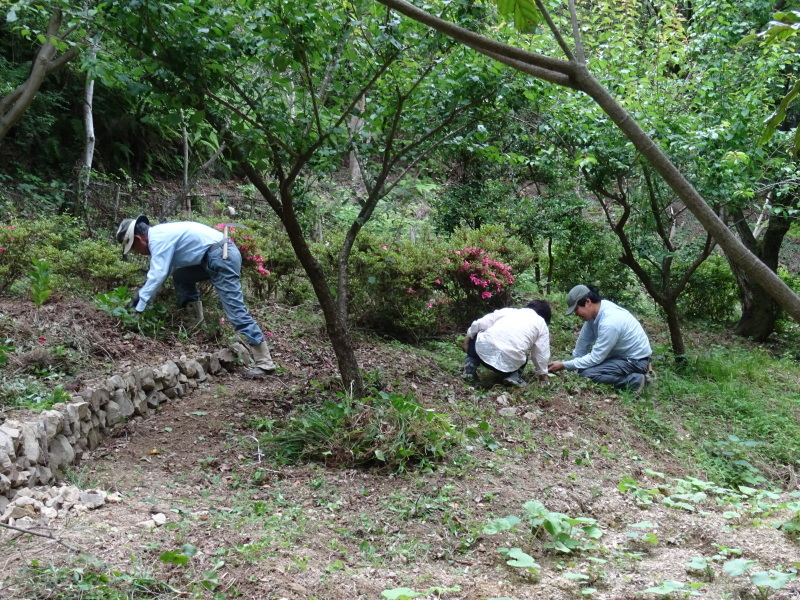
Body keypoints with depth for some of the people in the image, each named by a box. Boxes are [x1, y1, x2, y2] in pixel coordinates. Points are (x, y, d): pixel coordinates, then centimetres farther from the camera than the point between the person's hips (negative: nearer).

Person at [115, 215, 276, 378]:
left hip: (221, 257, -10)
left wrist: (139, 308, -10)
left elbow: (157, 276, -15)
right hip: (220, 255, 10)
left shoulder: (158, 238, -10)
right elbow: (157, 271, 32)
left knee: (235, 310, -14)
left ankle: (264, 363, -16)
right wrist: (141, 294, 28)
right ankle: (197, 325, 20)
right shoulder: (160, 234, 21)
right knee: (181, 276, 22)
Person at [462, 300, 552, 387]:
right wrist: (542, 373, 31)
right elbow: (541, 353, 19)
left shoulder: (509, 310, 24)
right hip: (508, 363, 0)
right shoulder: (542, 325, 21)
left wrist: (468, 336, 26)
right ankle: (514, 375, 7)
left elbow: (481, 323, 15)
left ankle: (470, 366, 13)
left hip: (483, 349, 1)